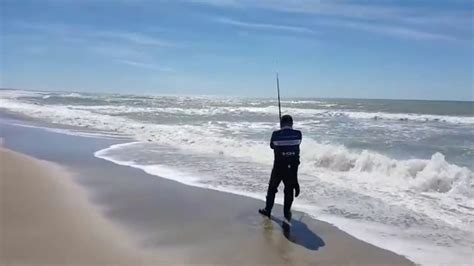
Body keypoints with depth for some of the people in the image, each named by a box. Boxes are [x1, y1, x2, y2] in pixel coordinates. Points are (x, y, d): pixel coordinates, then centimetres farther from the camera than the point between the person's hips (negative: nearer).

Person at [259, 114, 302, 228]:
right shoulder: (298, 134, -8)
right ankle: (287, 216, 4)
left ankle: (267, 210, 35)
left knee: (272, 188, 20)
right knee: (289, 191, 11)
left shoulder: (276, 134, -11)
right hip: (292, 167, 1)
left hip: (278, 167, 0)